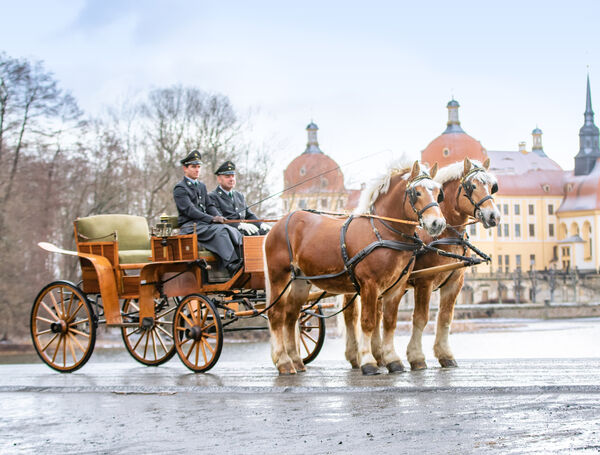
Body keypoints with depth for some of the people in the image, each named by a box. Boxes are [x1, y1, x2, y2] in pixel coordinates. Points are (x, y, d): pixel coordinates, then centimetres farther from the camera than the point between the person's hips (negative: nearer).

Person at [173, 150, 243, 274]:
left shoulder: (202, 186, 24)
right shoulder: (180, 189, -3)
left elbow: (209, 206, 19)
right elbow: (189, 210, -14)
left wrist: (219, 217, -4)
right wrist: (212, 219, -23)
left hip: (205, 224, 7)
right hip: (190, 226, -7)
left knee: (233, 231, -19)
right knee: (220, 230, -32)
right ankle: (232, 266, -45)